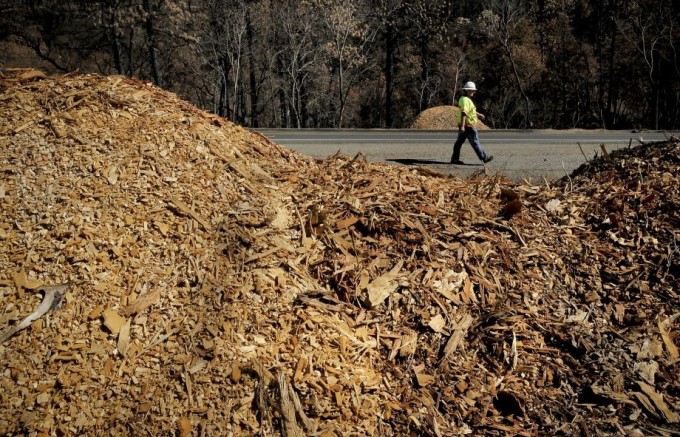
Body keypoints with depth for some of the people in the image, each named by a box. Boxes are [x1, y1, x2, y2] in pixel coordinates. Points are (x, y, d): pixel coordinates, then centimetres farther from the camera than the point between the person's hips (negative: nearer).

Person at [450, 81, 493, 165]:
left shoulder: (466, 99, 15)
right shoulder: (465, 100, -18)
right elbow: (463, 113, -26)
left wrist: (478, 114, 29)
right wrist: (462, 126, -31)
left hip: (464, 126, 10)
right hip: (468, 126, -10)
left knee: (459, 142, 10)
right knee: (475, 142, -4)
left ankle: (454, 159, 12)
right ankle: (484, 158, 2)